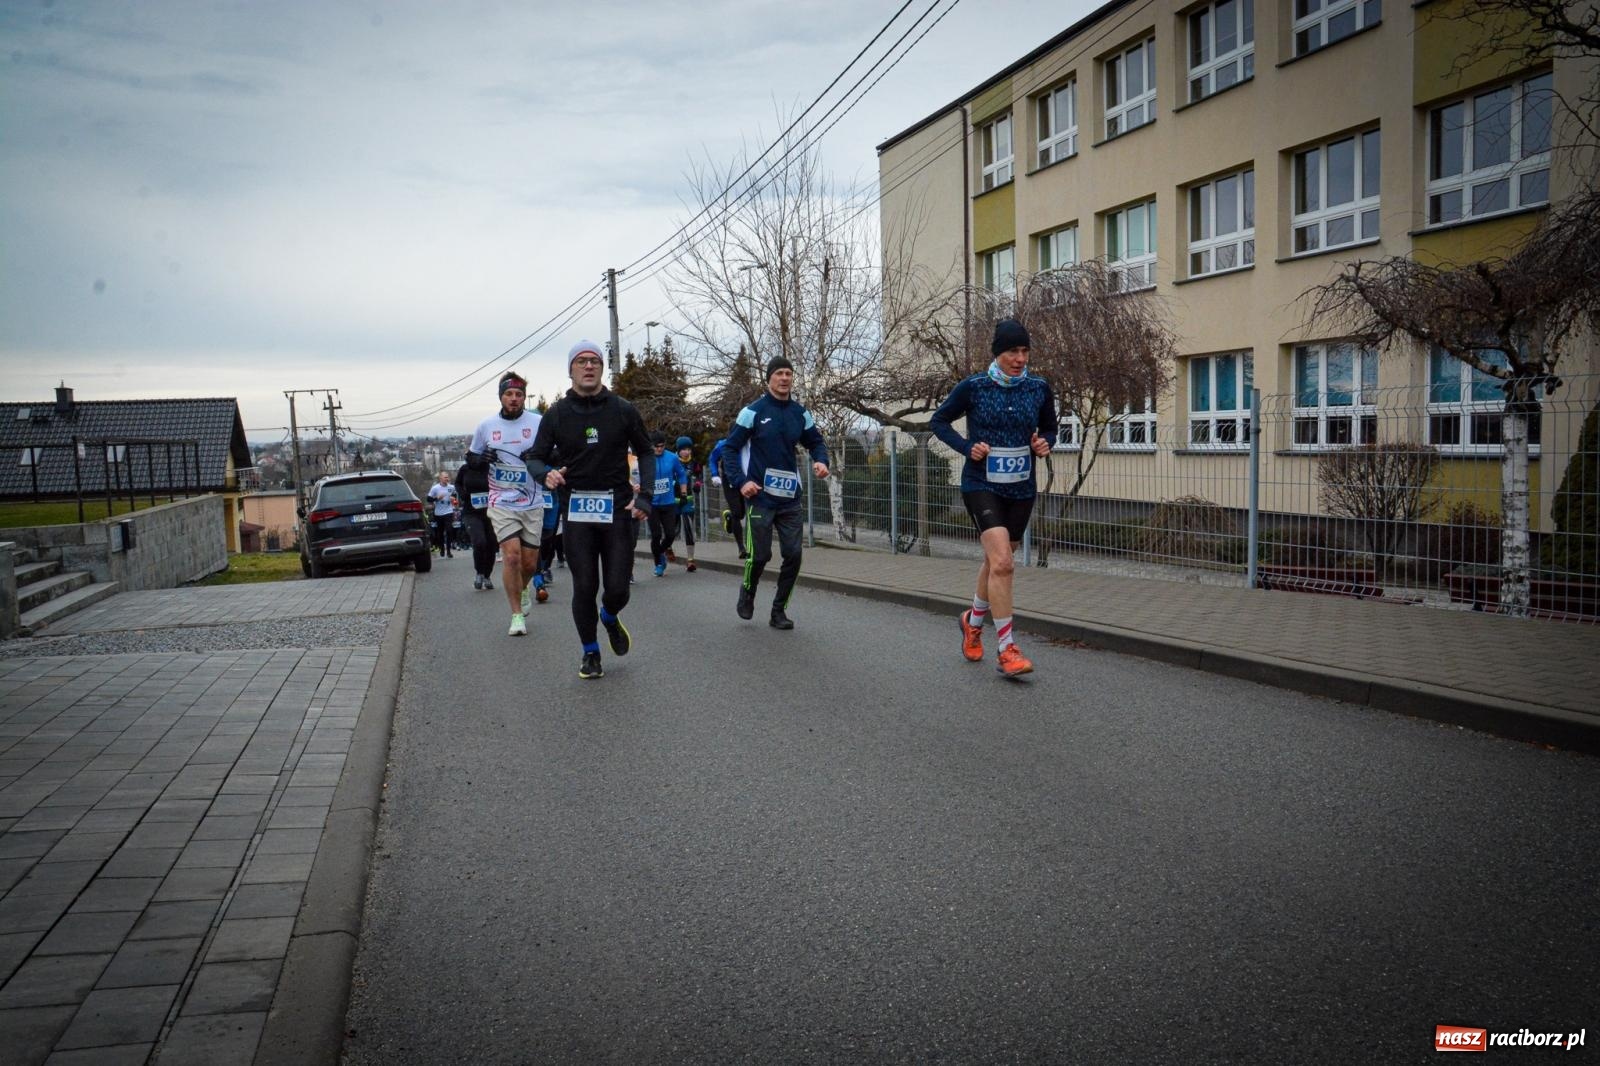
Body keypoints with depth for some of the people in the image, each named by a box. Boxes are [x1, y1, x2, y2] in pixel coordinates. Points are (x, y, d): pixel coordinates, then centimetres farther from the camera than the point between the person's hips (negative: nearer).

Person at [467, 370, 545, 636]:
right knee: (511, 556, -14)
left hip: (532, 504, 1)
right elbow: (470, 456, 14)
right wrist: (481, 459, -10)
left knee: (530, 563, 7)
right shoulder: (486, 425, 2)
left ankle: (522, 589, 43)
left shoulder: (538, 423, -3)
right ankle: (517, 615, -1)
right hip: (501, 503, 0)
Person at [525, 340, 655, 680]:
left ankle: (610, 618, 35)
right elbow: (535, 458, 5)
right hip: (576, 512, 0)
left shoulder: (623, 410, 3)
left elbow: (645, 452, 10)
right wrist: (546, 474, -19)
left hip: (618, 508, 0)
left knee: (617, 588, -2)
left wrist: (644, 495, -3)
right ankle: (590, 653, 20)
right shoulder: (556, 414, 2)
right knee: (584, 587, 0)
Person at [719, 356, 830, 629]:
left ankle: (779, 611, 17)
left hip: (790, 498, 4)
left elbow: (815, 441, 18)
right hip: (760, 497, -4)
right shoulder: (753, 411, -7)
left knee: (793, 555, 1)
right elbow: (730, 448, -3)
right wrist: (740, 482, -14)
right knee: (759, 555, -2)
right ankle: (747, 592, 30)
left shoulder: (800, 412, 6)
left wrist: (820, 460, -4)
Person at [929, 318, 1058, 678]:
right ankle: (1006, 650, -13)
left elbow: (1049, 428, 17)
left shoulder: (1039, 388, 1)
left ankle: (973, 621, 44)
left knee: (996, 562, 17)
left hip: (1021, 489, 5)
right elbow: (939, 421, 4)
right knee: (1002, 563, -20)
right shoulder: (973, 388, -8)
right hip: (982, 485, -4)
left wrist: (1044, 443, -6)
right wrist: (966, 447, -11)